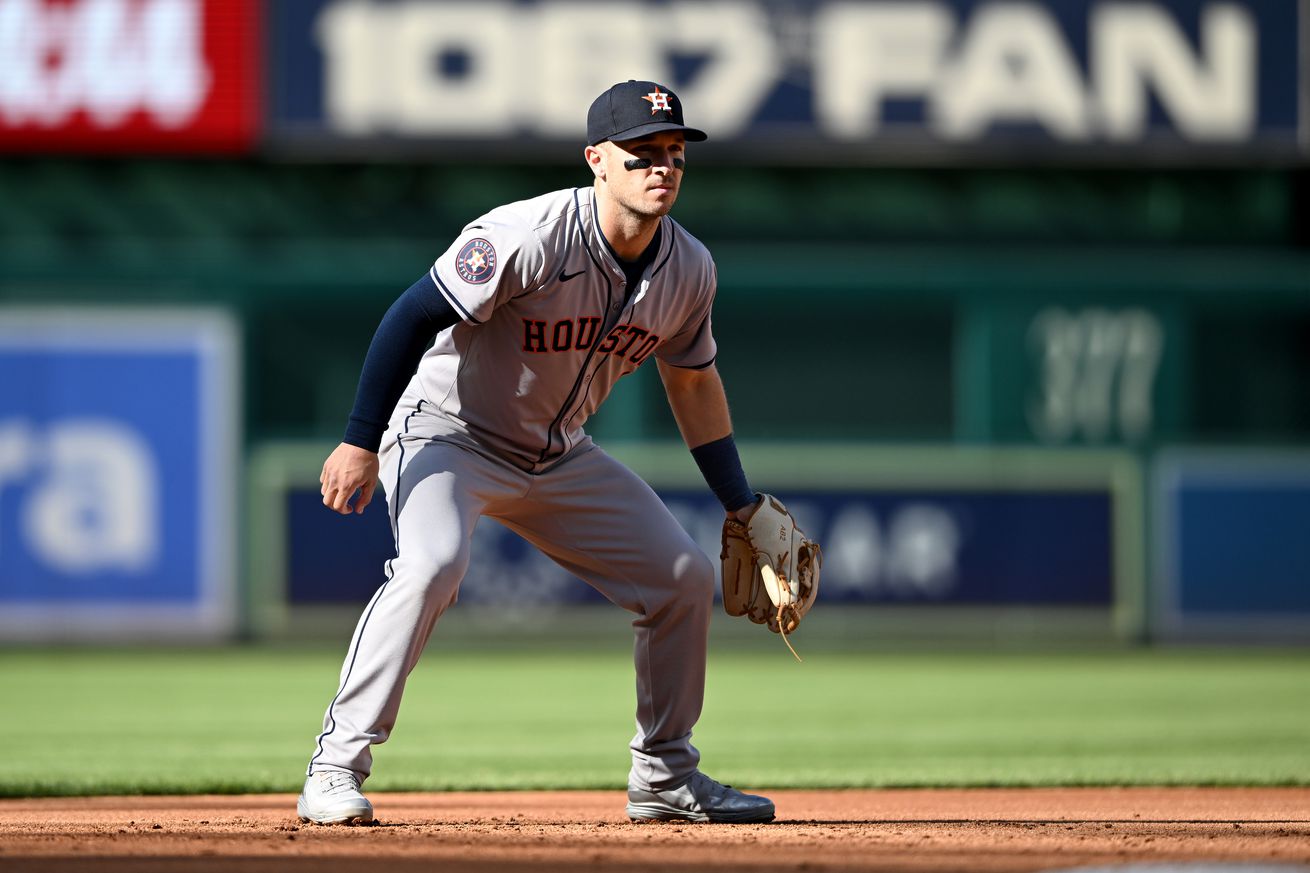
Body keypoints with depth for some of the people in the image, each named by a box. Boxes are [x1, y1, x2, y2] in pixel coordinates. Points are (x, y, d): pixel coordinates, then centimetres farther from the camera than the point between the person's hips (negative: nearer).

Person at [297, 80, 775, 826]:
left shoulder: (690, 269, -6)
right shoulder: (531, 237, -28)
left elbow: (692, 382, 10)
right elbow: (413, 317, -26)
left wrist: (744, 507, 12)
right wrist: (361, 443, -29)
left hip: (559, 457, 7)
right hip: (446, 435, -7)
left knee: (685, 577, 4)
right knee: (434, 563, -33)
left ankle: (666, 777, 21)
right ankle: (336, 767, -28)